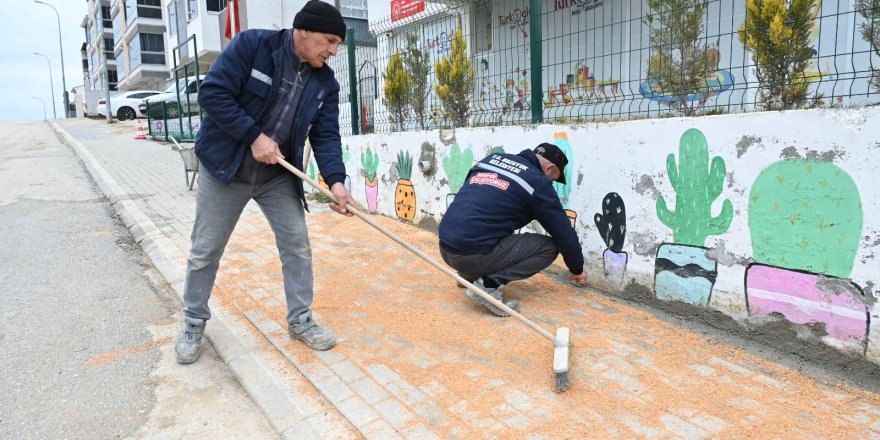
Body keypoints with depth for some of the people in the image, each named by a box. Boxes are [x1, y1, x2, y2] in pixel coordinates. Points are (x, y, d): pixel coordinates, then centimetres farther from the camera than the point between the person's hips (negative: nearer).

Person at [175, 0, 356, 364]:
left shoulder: (325, 82, -3)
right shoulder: (251, 45, -16)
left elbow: (325, 135, -7)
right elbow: (212, 92, -19)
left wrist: (335, 180, -23)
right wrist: (254, 136, -24)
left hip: (279, 176, 4)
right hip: (225, 168, -3)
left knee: (297, 244, 1)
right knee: (206, 250, 6)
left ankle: (300, 320, 18)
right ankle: (193, 323, 26)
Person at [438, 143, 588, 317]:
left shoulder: (492, 158, 15)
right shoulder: (537, 181, -1)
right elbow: (564, 232, 5)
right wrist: (577, 270, 22)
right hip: (473, 255, -8)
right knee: (549, 247, 3)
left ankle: (469, 275, 20)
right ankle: (488, 284, -8)